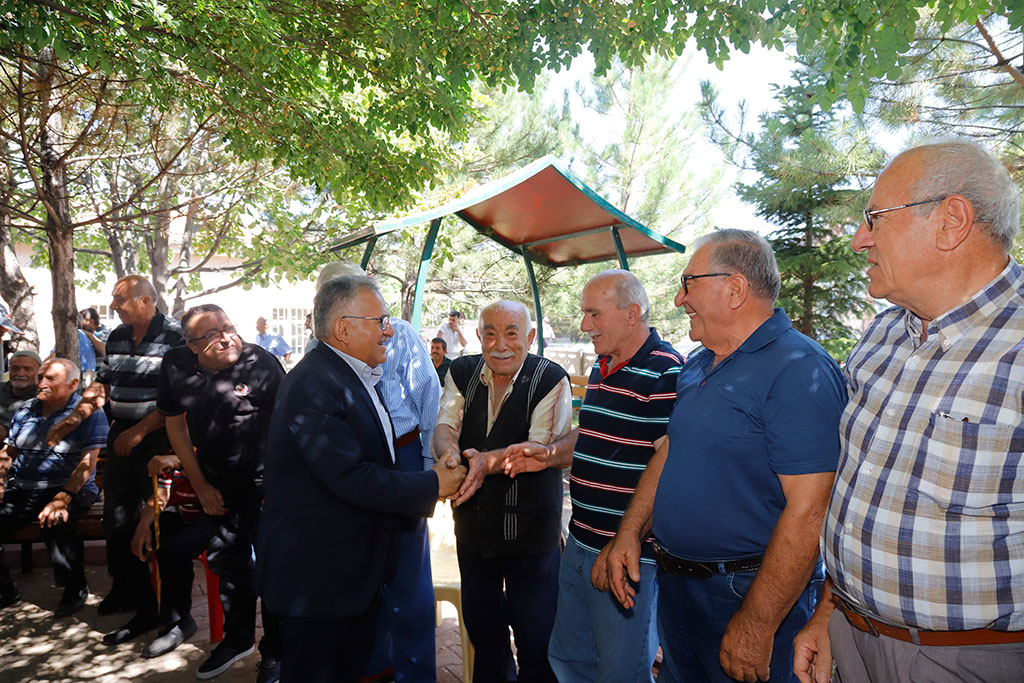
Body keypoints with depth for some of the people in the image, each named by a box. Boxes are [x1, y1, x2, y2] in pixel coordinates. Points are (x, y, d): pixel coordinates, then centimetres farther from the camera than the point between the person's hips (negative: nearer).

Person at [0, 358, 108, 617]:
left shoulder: (88, 412, -4)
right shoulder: (26, 411, 14)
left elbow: (87, 463, -13)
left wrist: (63, 498, -24)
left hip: (70, 489, -6)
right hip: (21, 490, 6)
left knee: (55, 523, -34)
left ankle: (75, 589, -11)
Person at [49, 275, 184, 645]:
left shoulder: (175, 336, -14)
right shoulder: (117, 337, 9)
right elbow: (104, 384, 18)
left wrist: (138, 431, -18)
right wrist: (75, 416, 6)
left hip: (158, 438, -7)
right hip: (122, 436, 8)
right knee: (116, 518, 15)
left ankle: (147, 610, 12)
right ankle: (125, 590, 34)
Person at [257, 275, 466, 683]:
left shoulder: (360, 377, 9)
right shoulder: (313, 386, -23)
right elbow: (348, 477, -28)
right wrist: (432, 485, -19)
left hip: (356, 569, 9)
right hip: (315, 577, -9)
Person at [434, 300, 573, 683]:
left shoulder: (551, 379, -14)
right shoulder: (461, 372, 0)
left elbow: (542, 447, -21)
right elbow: (444, 425, -8)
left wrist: (488, 461, -36)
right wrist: (449, 450, -32)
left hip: (532, 533, -4)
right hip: (473, 525, 5)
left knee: (534, 632, 11)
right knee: (480, 623, 23)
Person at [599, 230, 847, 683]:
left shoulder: (800, 370, -21)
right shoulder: (697, 366, 7)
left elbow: (807, 513, -25)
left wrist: (756, 628, -23)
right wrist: (629, 534, 2)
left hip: (751, 592, -8)